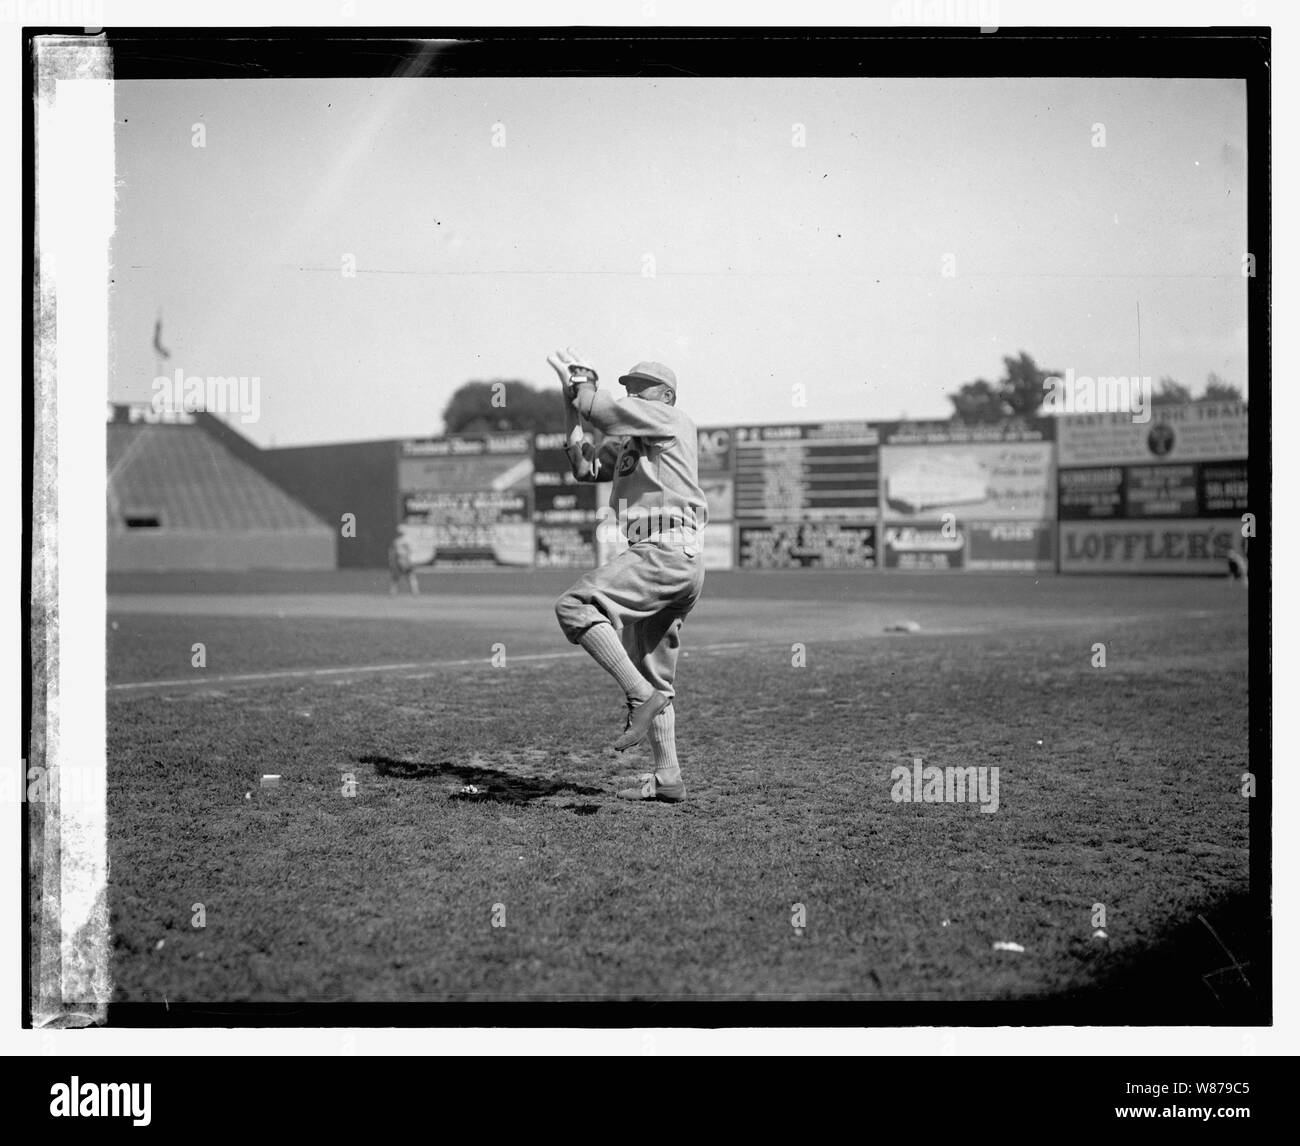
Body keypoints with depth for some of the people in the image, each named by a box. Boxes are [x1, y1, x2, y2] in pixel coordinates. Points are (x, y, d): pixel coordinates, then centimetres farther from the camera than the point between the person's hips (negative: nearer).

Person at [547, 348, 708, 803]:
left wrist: (576, 379, 10)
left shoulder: (673, 421, -1)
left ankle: (642, 696, -26)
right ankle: (667, 777, 16)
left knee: (575, 605, -23)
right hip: (654, 560, 10)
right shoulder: (626, 442, 26)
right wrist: (573, 396, 15)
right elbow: (585, 467, 17)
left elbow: (602, 409, -8)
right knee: (653, 676, 12)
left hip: (669, 553, -10)